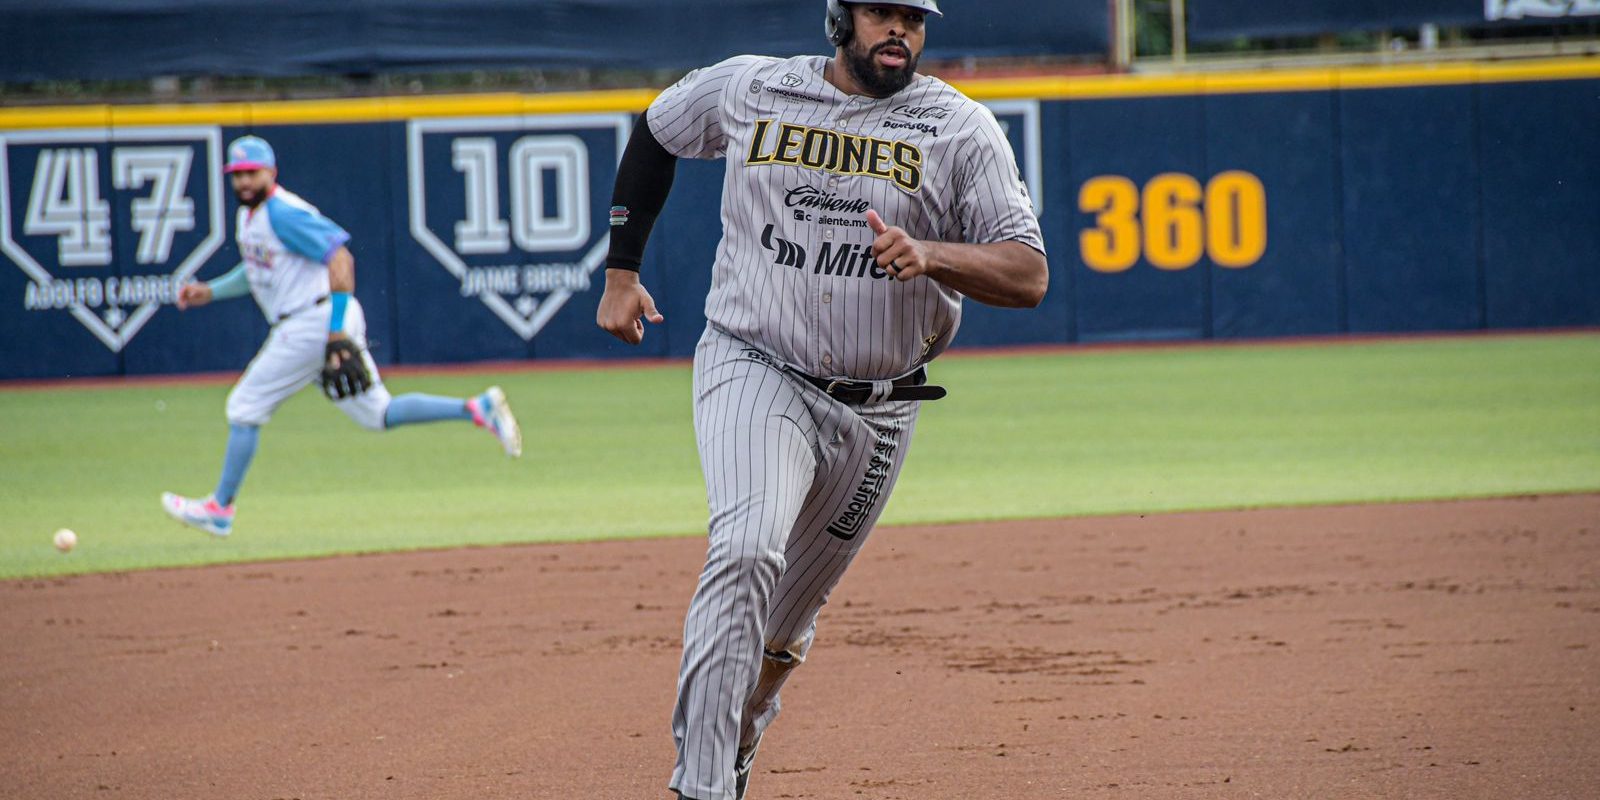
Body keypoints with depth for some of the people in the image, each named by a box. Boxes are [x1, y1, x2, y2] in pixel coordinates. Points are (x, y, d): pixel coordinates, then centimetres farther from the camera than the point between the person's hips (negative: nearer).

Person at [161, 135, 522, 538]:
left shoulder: (284, 213, -15)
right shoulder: (249, 214, 16)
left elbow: (339, 259, -24)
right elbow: (257, 269, 32)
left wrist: (338, 334, -29)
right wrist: (210, 292, 19)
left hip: (316, 320, -10)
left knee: (246, 406, 0)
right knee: (378, 414, 10)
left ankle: (219, 509, 9)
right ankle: (477, 409, 4)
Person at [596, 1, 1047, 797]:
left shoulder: (960, 128, -4)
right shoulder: (749, 88, 0)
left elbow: (1028, 275, -10)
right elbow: (654, 133, 21)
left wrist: (930, 256, -29)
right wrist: (620, 274, 18)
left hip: (877, 411, 2)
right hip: (752, 372, -2)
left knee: (790, 612, 11)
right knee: (748, 552, -27)